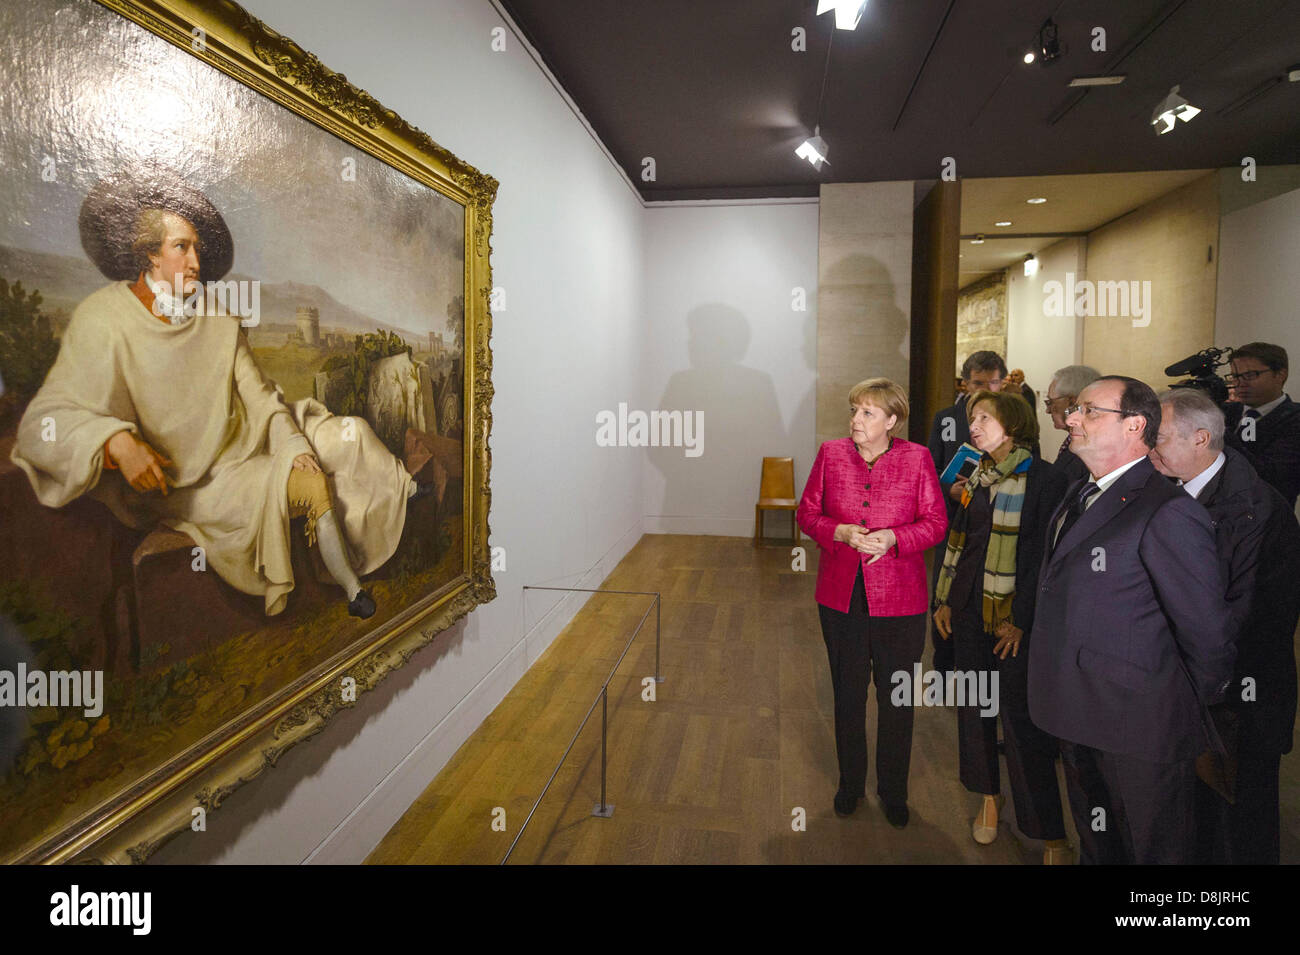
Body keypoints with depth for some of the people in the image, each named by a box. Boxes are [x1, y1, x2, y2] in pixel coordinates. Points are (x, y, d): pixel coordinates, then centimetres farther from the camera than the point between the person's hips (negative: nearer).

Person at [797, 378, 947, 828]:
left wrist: (893, 538, -20)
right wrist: (841, 532, -16)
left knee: (897, 698, 10)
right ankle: (850, 783, 36)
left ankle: (893, 791, 32)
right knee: (848, 693, 16)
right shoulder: (831, 454, 0)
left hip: (899, 599, -1)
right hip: (841, 596, 2)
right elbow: (807, 513, 3)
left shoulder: (916, 459, -5)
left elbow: (935, 522, -3)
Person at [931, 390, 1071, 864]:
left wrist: (1021, 619, -14)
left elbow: (1046, 555, -12)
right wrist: (945, 599, 10)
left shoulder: (1044, 478, -10)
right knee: (975, 704, 14)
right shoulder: (979, 477, 9)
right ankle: (988, 797, 33)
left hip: (1015, 614, -6)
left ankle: (1052, 835, 10)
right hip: (970, 607, 6)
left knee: (1021, 717, -3)